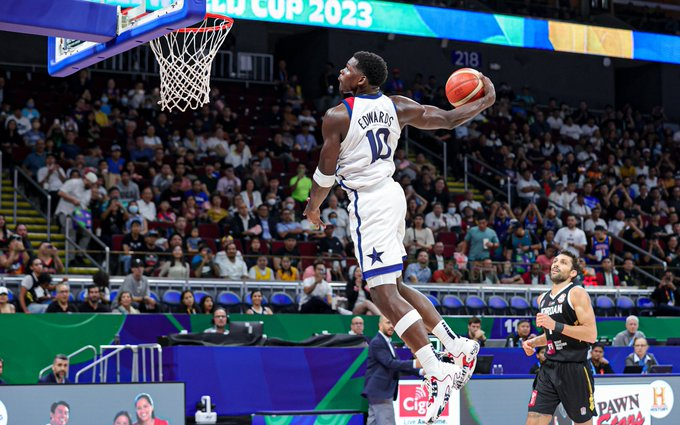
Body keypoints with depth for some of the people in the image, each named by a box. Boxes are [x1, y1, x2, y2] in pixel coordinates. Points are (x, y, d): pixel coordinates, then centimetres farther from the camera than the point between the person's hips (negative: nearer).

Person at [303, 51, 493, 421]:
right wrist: (485, 102, 24)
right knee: (392, 286, 21)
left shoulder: (337, 116, -11)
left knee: (384, 294, -10)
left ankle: (437, 373, -17)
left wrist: (313, 207, 12)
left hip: (368, 203, -8)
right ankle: (458, 347, 21)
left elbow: (326, 172, -5)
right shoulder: (397, 107, 6)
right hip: (391, 193, 8)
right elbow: (448, 119, 8)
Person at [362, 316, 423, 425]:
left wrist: (420, 371, 2)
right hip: (380, 392, -10)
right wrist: (414, 363, -30)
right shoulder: (377, 343, -11)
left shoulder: (388, 343, 19)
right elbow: (390, 363, -22)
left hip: (380, 392, 10)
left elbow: (397, 365, 16)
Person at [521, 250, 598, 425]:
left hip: (574, 369, -6)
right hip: (549, 369, 6)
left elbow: (591, 335, -16)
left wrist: (556, 325, -23)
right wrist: (534, 342, 10)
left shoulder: (577, 293, -7)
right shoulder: (543, 299, 16)